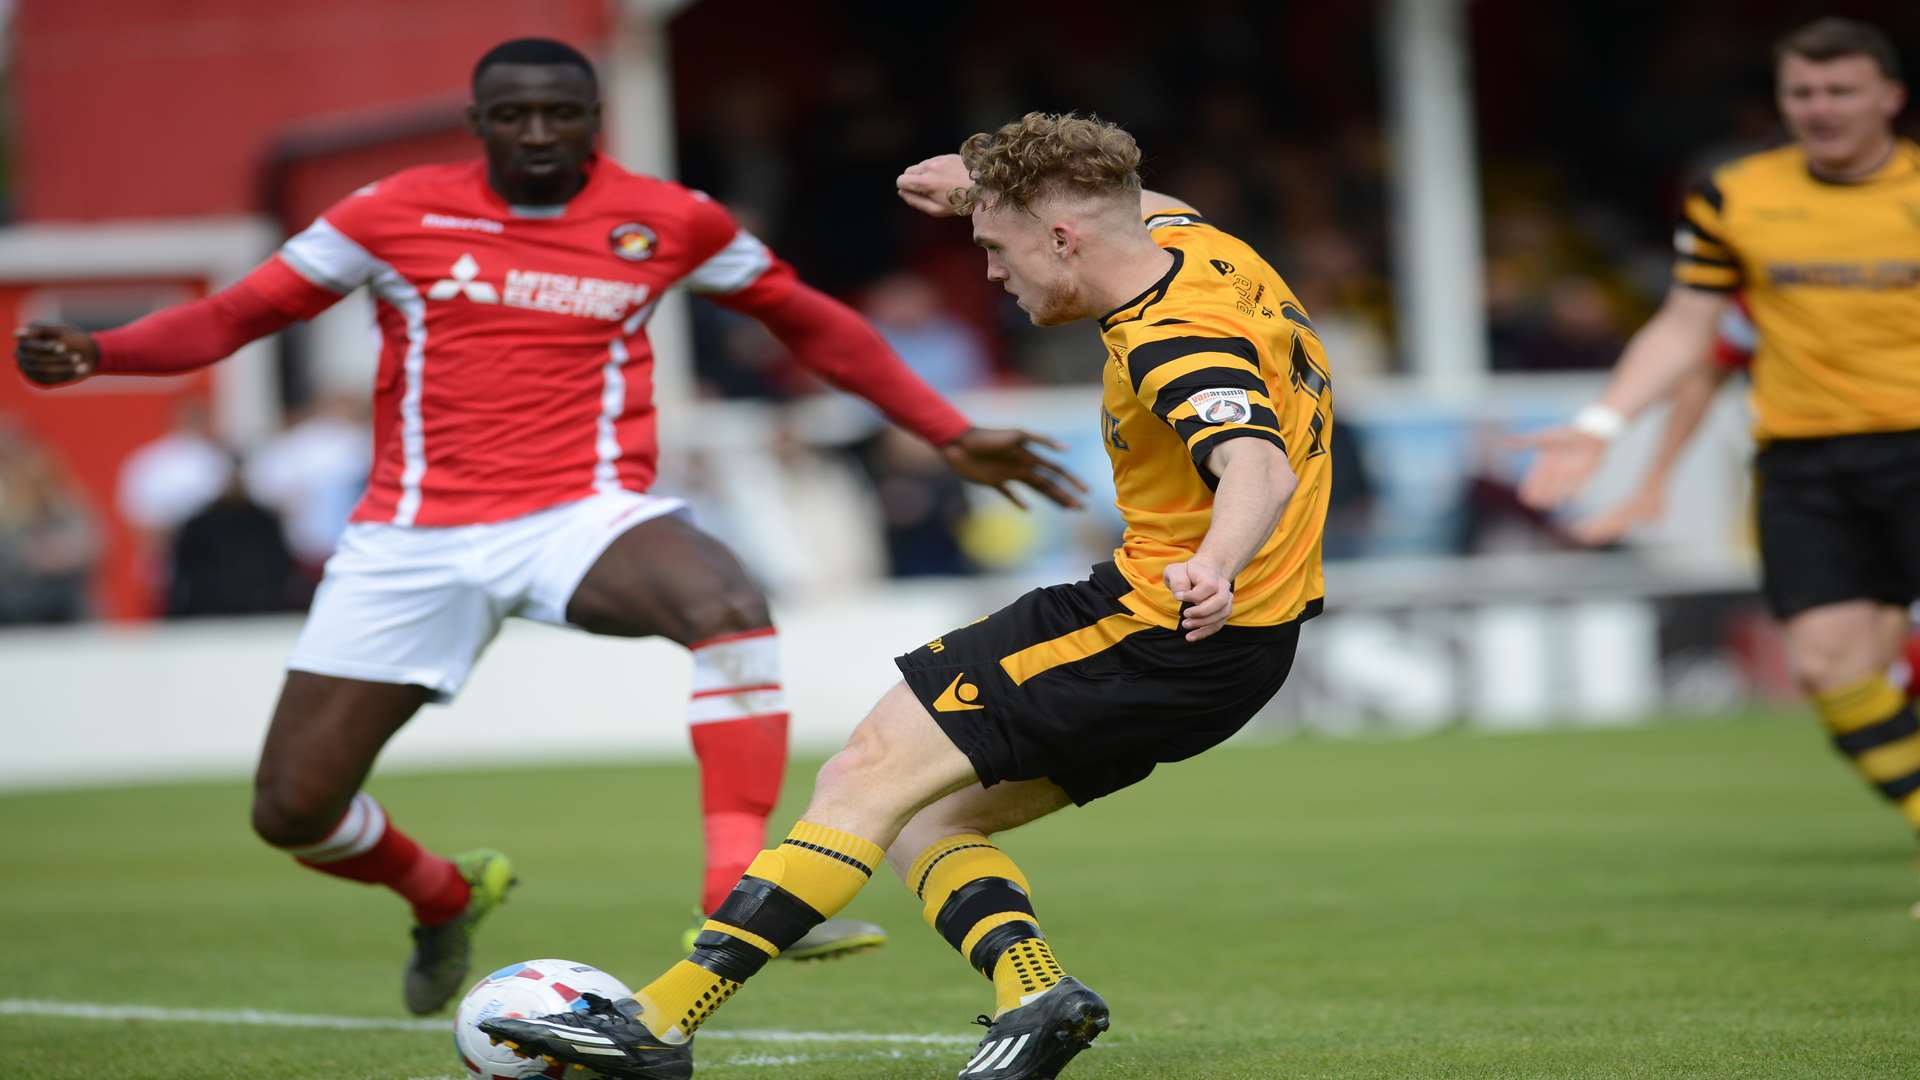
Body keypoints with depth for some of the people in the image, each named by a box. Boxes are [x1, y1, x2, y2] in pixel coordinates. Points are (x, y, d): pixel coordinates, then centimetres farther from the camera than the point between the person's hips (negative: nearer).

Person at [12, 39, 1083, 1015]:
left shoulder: (669, 221, 3)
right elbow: (231, 317, 4)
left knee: (731, 604, -35)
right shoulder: (399, 212, 0)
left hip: (584, 518, -1)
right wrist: (94, 352, -13)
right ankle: (444, 896, 34)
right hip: (415, 538, 1)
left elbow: (813, 322, 16)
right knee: (293, 812, 0)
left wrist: (951, 432, 13)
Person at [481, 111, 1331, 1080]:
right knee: (917, 817, 9)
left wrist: (1212, 567, -58)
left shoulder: (1174, 345, -22)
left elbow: (1261, 469, -39)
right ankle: (1032, 990, -14)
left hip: (1163, 634, -10)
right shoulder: (1189, 240, 7)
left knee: (870, 775, -11)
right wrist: (991, 182, 31)